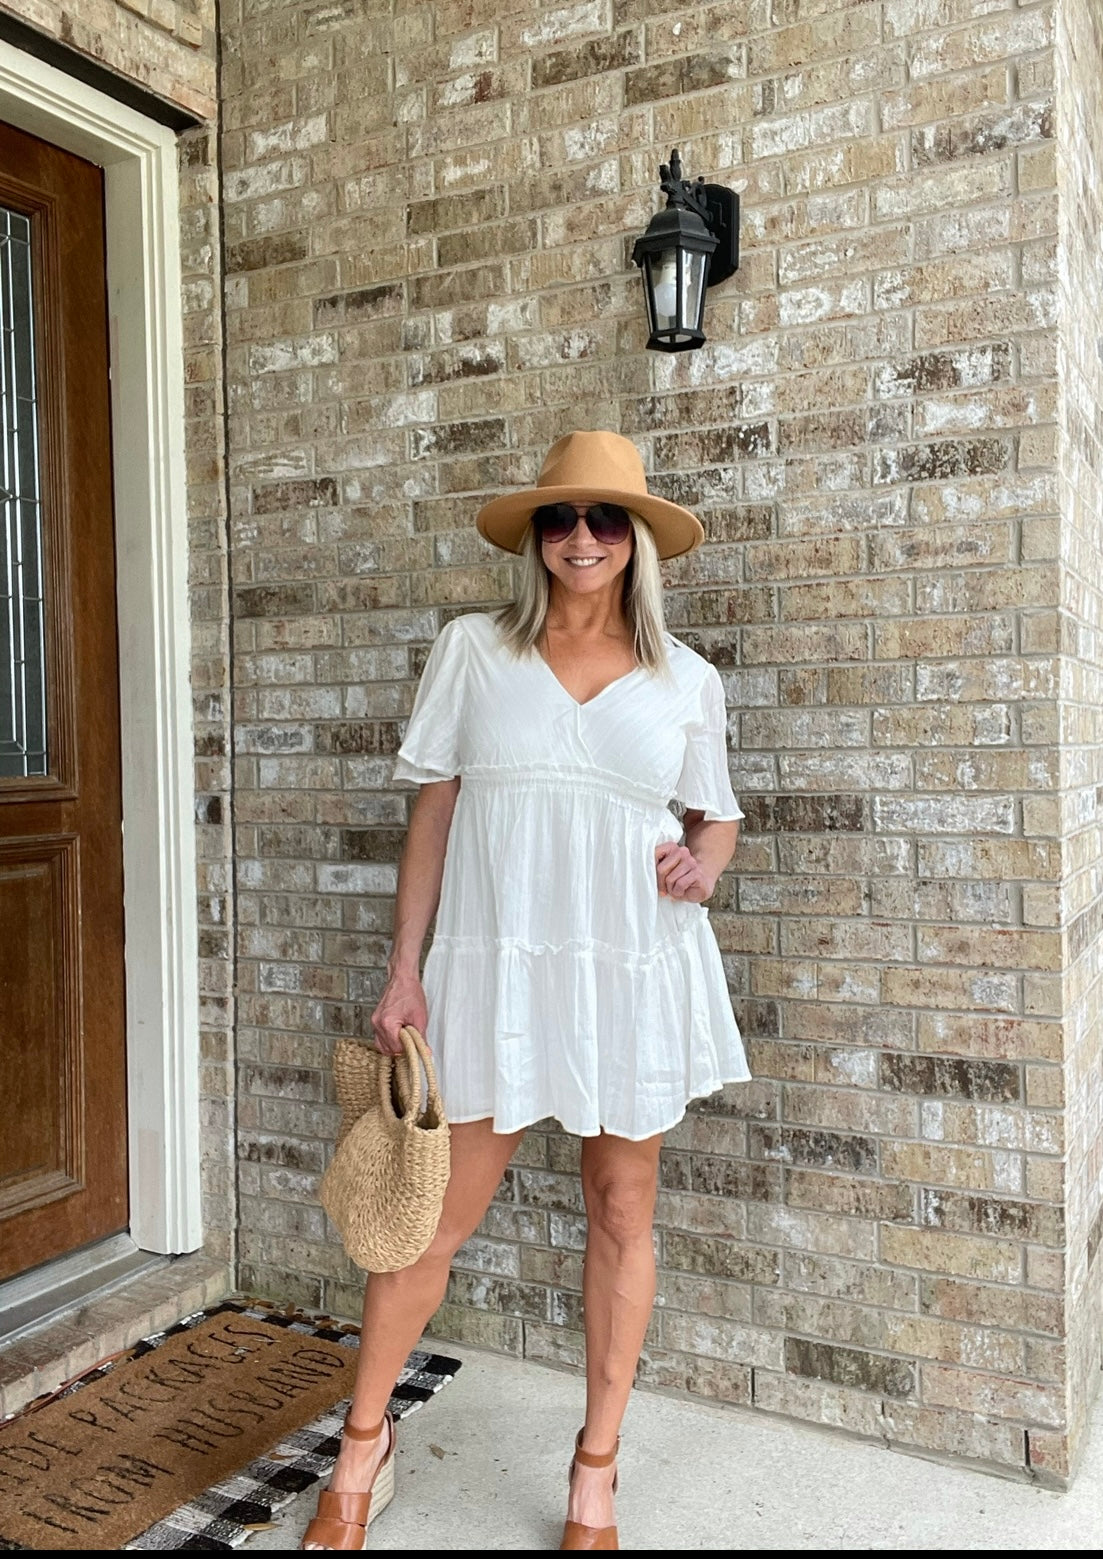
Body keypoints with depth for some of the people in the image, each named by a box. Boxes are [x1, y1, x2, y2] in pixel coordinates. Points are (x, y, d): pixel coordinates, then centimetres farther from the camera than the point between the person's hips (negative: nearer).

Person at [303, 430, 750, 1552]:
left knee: (621, 1215, 11)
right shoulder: (472, 651, 2)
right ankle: (363, 1445, 31)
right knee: (438, 1211, 6)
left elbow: (718, 815, 16)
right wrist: (404, 974, 0)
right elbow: (432, 813, 3)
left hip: (636, 968, 2)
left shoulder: (687, 681, 5)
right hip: (497, 961, -1)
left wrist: (704, 860, -8)